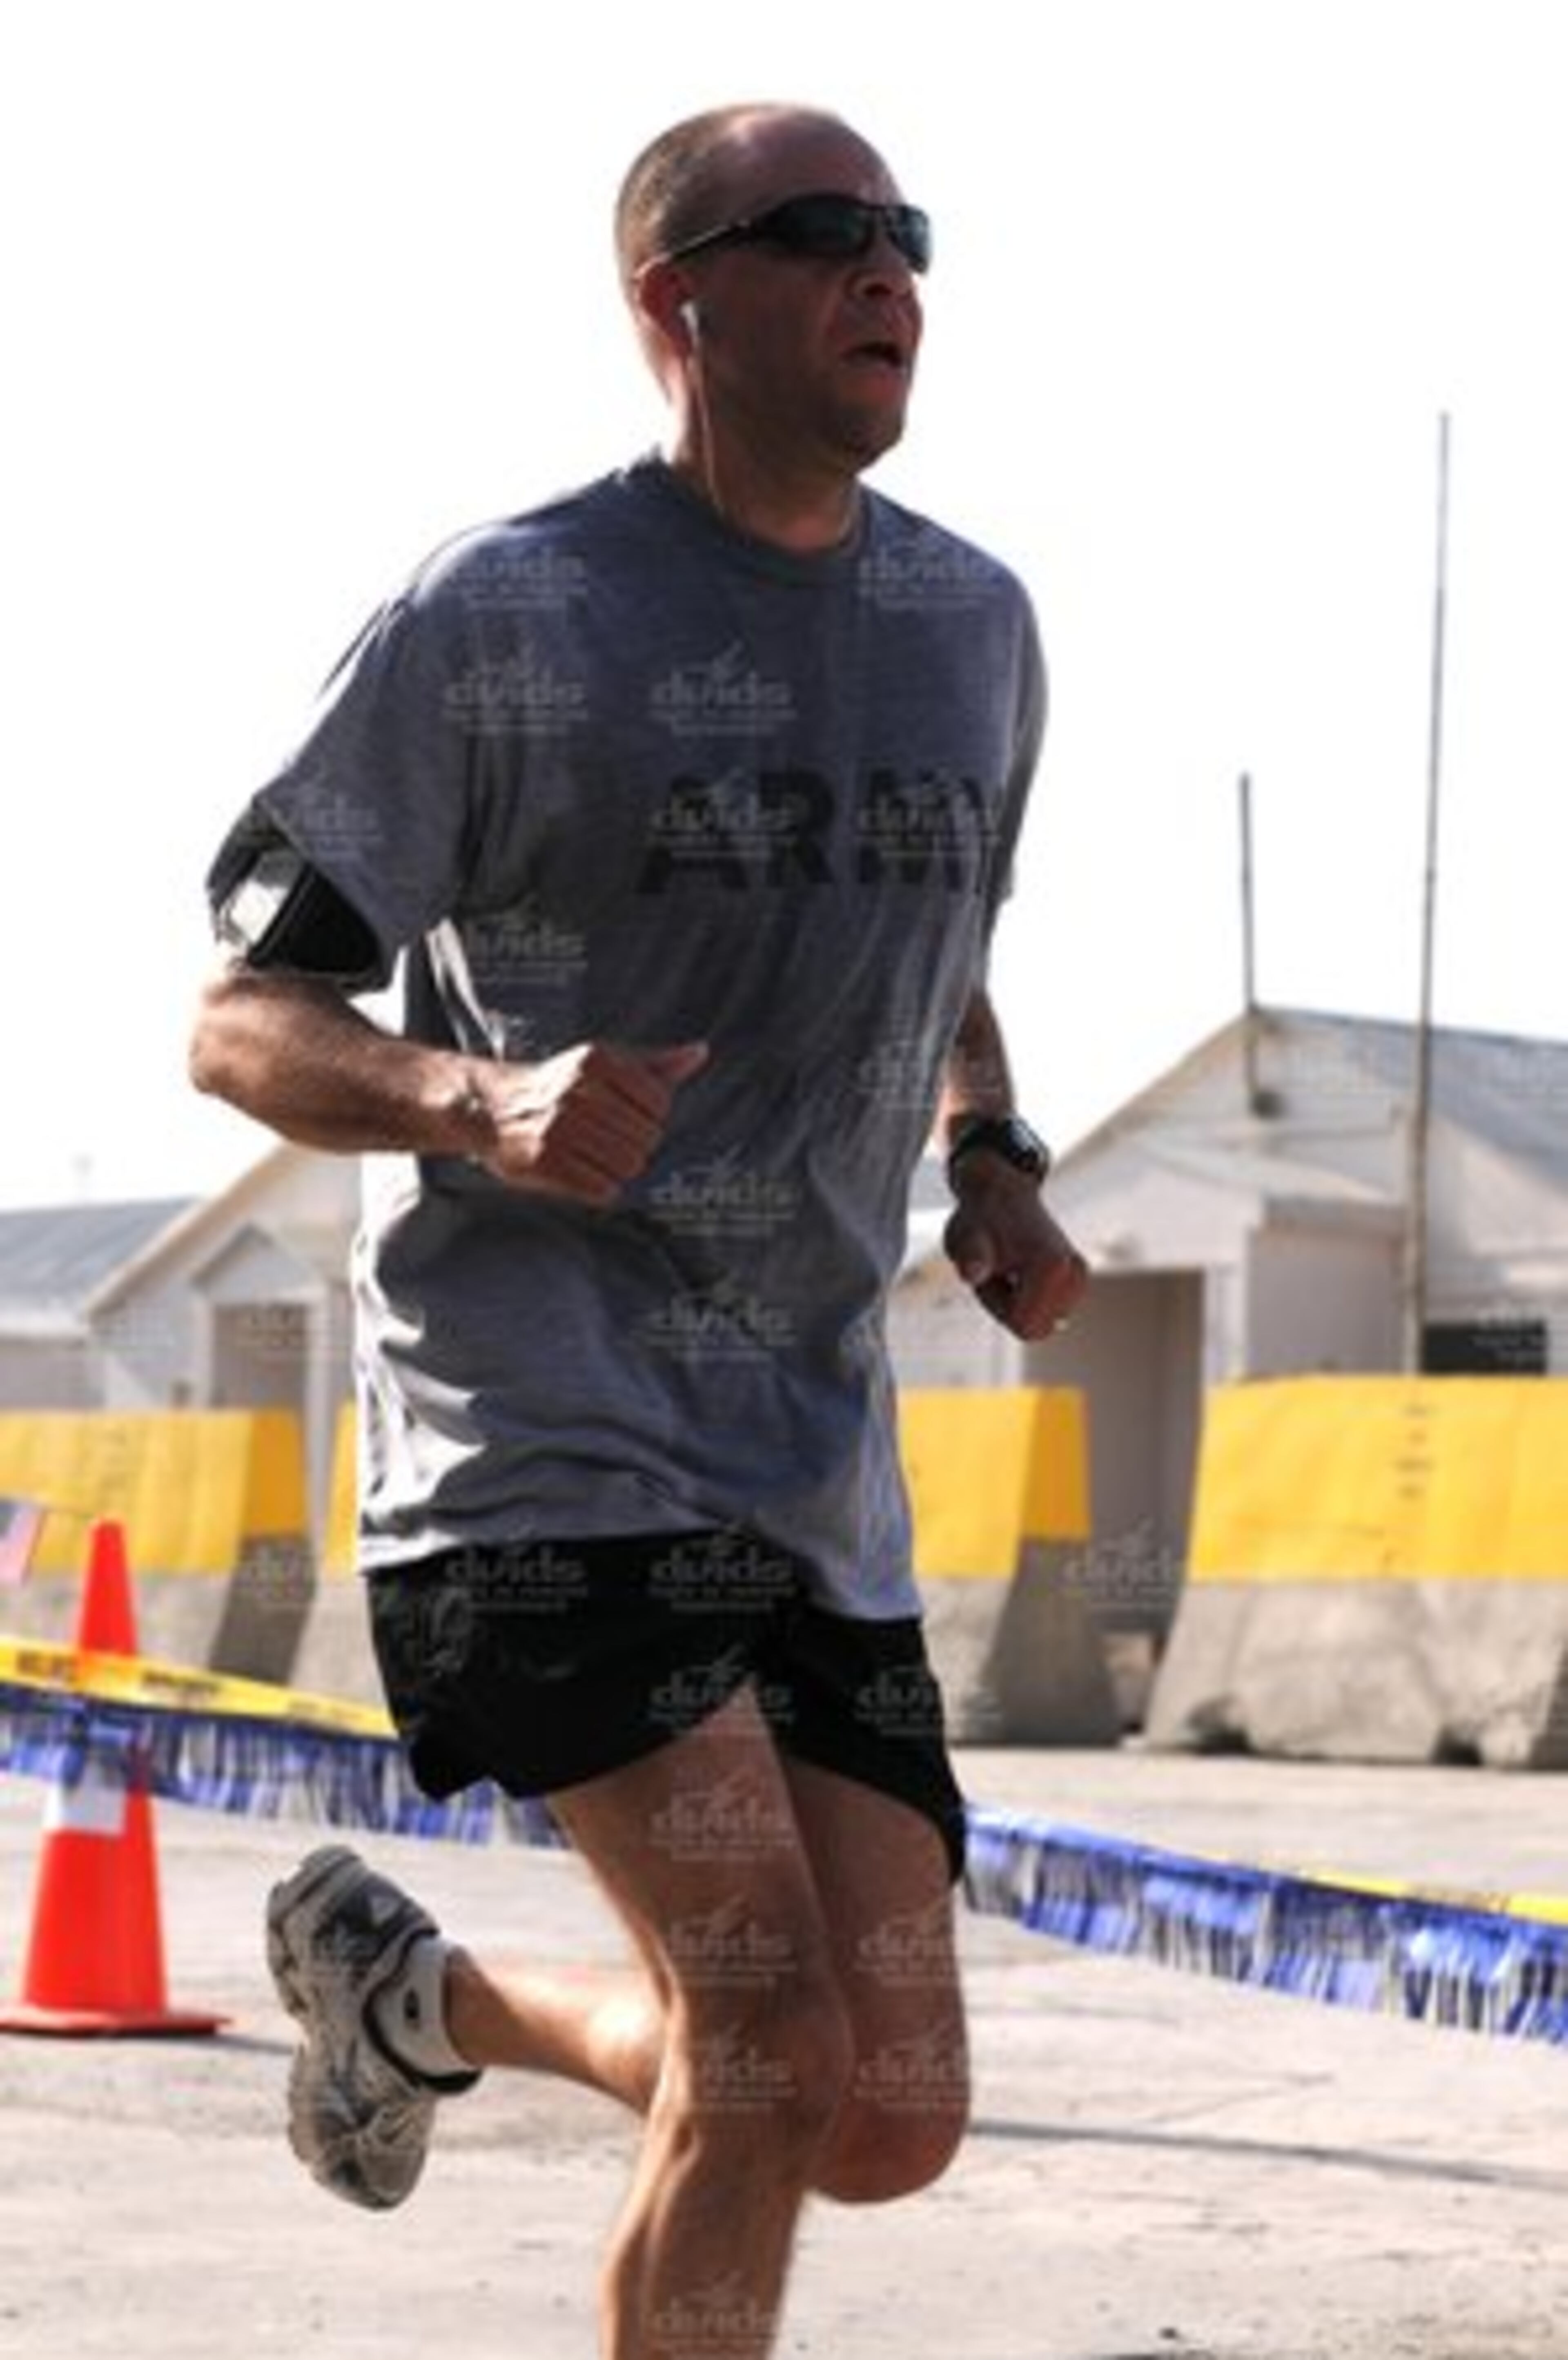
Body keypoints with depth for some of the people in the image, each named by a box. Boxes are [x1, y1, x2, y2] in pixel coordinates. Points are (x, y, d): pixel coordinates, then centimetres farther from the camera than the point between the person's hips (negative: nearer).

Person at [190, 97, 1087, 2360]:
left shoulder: (978, 626, 12)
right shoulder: (497, 621, -5)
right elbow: (242, 1024, -4)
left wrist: (994, 1175, 8)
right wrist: (481, 1106, -24)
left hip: (819, 1468, 6)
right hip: (545, 1431, -6)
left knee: (892, 2127, 3)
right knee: (771, 2064, -19)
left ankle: (420, 1993, 29)